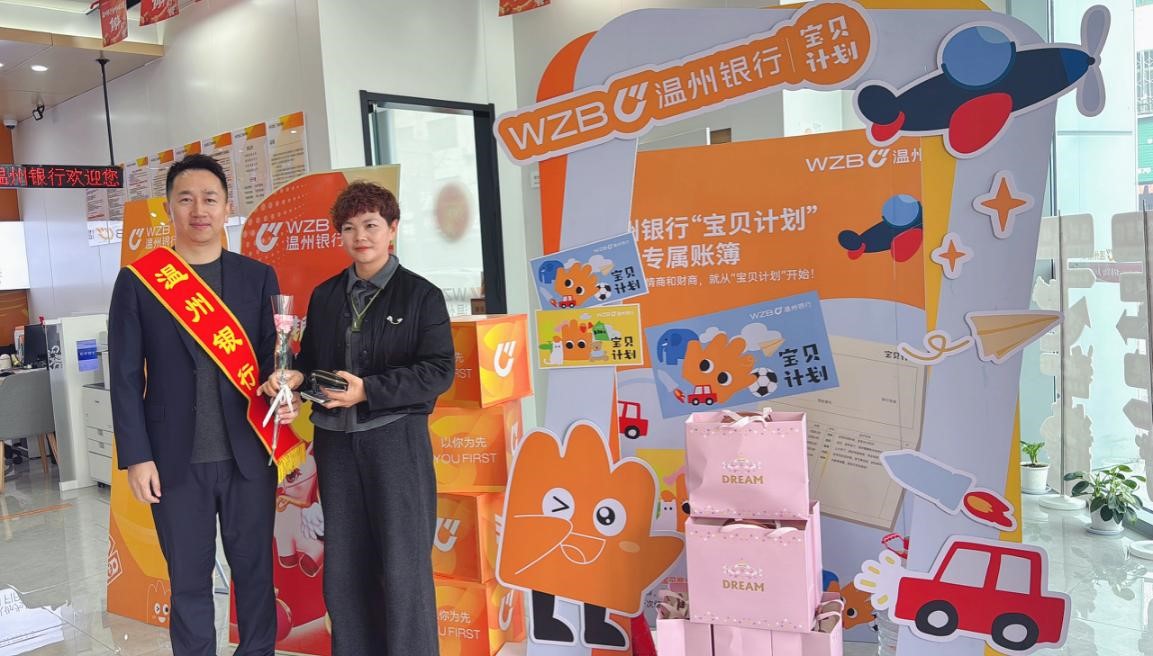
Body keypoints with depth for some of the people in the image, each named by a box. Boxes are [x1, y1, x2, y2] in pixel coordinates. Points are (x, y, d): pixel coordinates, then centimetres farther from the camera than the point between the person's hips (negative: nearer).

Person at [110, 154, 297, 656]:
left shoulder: (259, 277, 4)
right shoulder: (137, 280, 0)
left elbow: (275, 357, 6)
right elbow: (125, 377, -1)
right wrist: (136, 456, -6)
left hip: (248, 453, 1)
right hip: (177, 459, -1)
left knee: (255, 572, 12)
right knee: (189, 579, 12)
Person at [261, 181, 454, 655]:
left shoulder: (421, 295, -3)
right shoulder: (325, 295, 11)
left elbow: (439, 370, -10)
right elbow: (311, 361, 18)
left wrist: (368, 390, -18)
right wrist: (294, 378, -5)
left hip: (395, 439, -4)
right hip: (336, 441, 5)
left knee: (403, 563, 0)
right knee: (343, 565, 11)